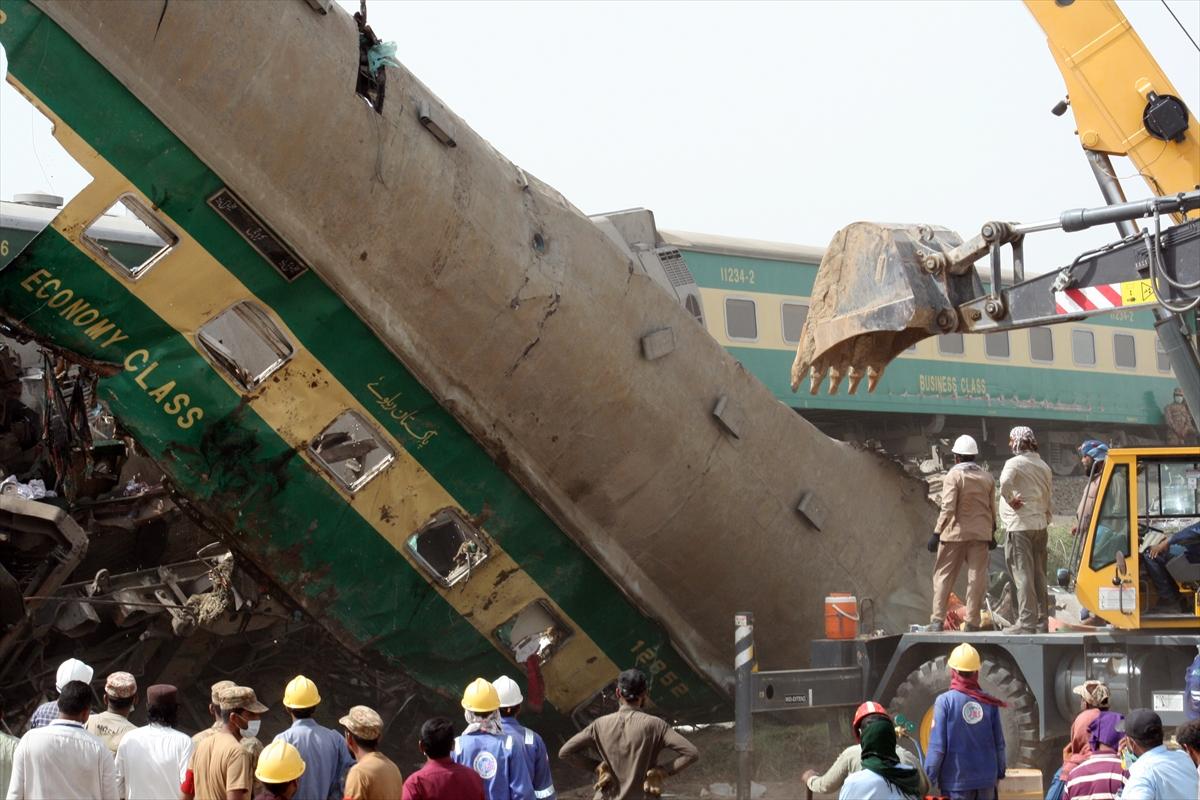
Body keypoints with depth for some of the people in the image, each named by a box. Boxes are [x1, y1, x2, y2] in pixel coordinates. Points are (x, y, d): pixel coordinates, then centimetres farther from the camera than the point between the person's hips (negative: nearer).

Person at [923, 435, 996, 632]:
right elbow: (992, 508, 13)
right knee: (976, 577, 4)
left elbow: (948, 508, -14)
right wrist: (992, 533, 23)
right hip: (980, 534, 4)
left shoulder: (953, 476, -8)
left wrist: (937, 533, -12)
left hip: (955, 534, -4)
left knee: (944, 575, 2)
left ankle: (937, 620, -4)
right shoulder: (986, 477, 9)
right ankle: (972, 622, 2)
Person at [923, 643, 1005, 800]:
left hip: (957, 780, -3)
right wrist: (999, 773, 18)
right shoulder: (989, 702, -1)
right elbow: (999, 743, 4)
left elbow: (937, 746, -12)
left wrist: (927, 780, -5)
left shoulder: (945, 701, -11)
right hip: (986, 778, 3)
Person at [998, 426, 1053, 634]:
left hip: (1019, 525, -8)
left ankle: (1026, 622, -10)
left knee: (1023, 574, -7)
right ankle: (1042, 620, 14)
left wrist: (1010, 500, -15)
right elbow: (1047, 498, 17)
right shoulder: (1043, 466, 15)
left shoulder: (1015, 463, -10)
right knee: (1039, 575, 12)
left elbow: (1005, 482, -30)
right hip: (1040, 524, 8)